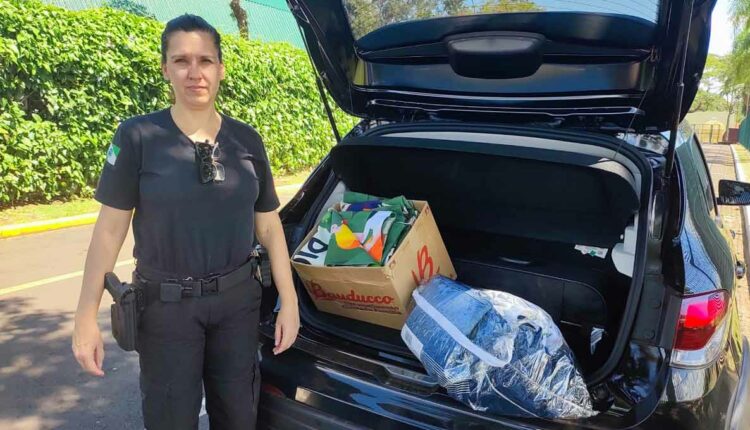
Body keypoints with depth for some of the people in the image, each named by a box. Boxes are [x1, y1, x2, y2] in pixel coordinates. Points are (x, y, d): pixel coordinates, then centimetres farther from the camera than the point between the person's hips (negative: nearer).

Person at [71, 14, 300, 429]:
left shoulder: (247, 140, -1)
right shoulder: (138, 136, -10)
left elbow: (270, 228, 3)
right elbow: (109, 229, -6)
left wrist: (289, 302, 1)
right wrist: (86, 316, -7)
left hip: (238, 301, 3)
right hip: (166, 306, -2)